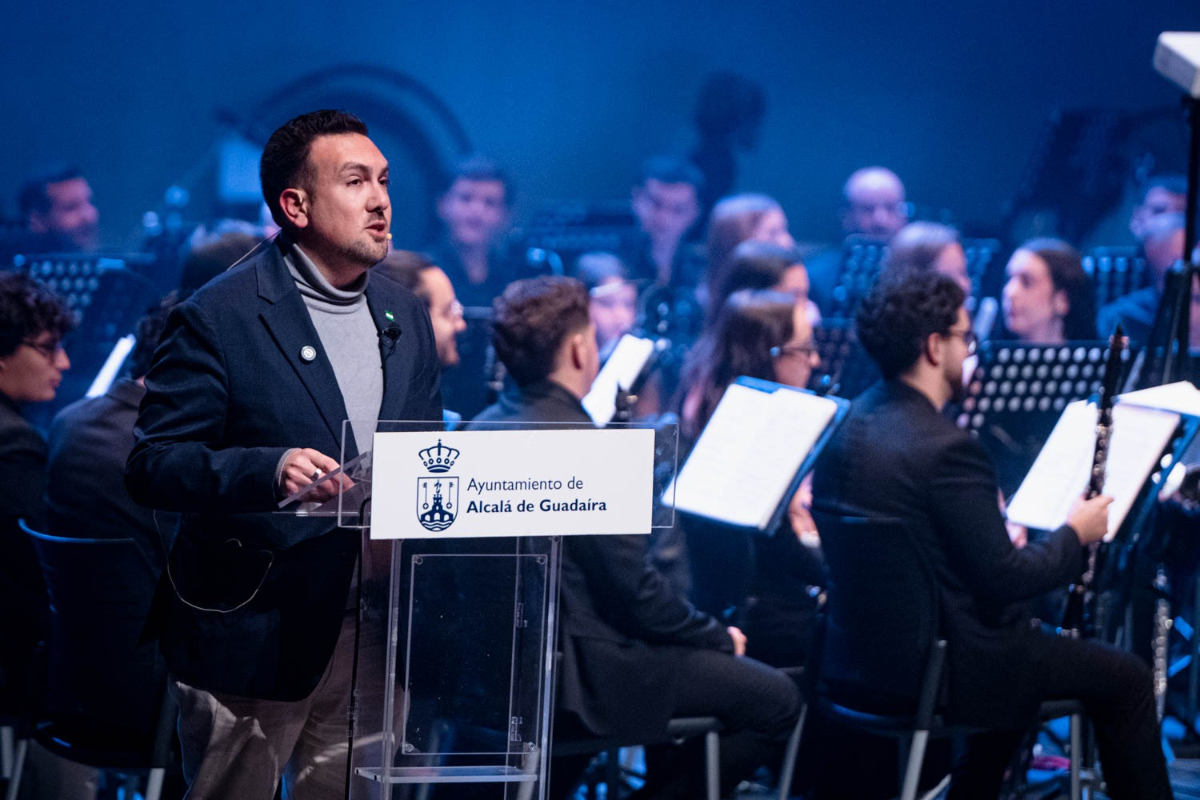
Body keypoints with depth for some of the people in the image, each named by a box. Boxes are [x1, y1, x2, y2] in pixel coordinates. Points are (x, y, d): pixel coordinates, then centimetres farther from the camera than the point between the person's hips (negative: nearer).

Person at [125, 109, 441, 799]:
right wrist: (270, 471, -29)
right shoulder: (217, 319, -9)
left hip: (374, 631, 6)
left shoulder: (407, 317, 11)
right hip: (255, 631, -5)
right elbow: (154, 466, -13)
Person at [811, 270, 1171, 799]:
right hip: (939, 670, -9)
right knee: (1126, 680, 5)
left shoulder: (846, 425, 2)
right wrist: (1075, 533, -3)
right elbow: (1006, 579, -20)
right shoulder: (945, 447, -23)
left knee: (1024, 641, 35)